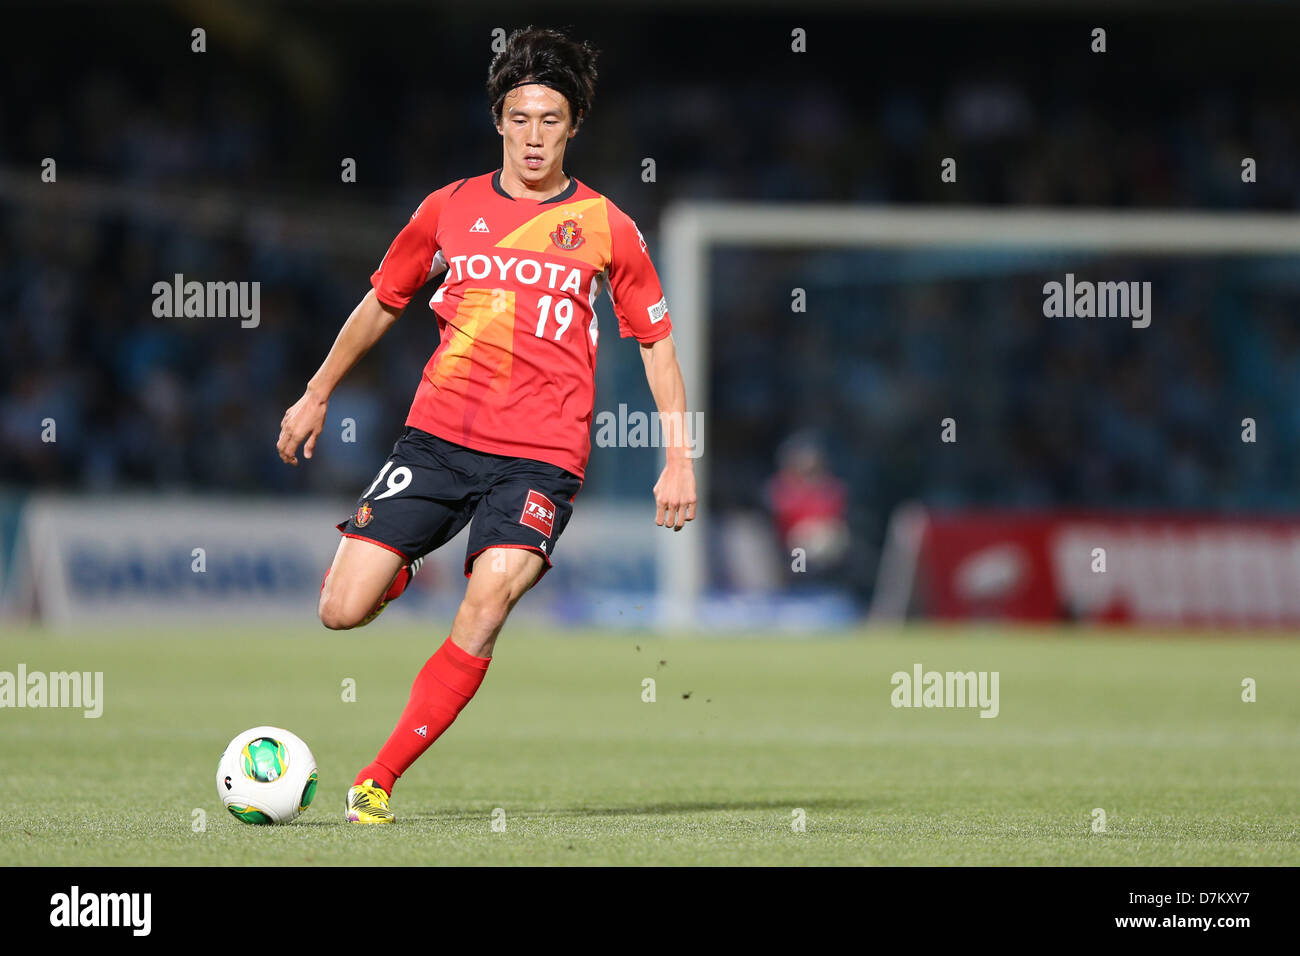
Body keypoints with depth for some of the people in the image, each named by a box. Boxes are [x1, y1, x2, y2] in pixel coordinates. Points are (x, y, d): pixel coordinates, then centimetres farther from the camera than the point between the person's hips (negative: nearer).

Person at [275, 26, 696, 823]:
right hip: (437, 436, 2)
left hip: (542, 456, -2)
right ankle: (395, 567, 30)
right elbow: (382, 302, 24)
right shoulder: (451, 210, 9)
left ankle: (378, 781, -16)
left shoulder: (605, 228, 5)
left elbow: (657, 341, 12)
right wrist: (317, 394, 28)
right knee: (342, 611, -8)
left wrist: (680, 458, 5)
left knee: (487, 605, -25)